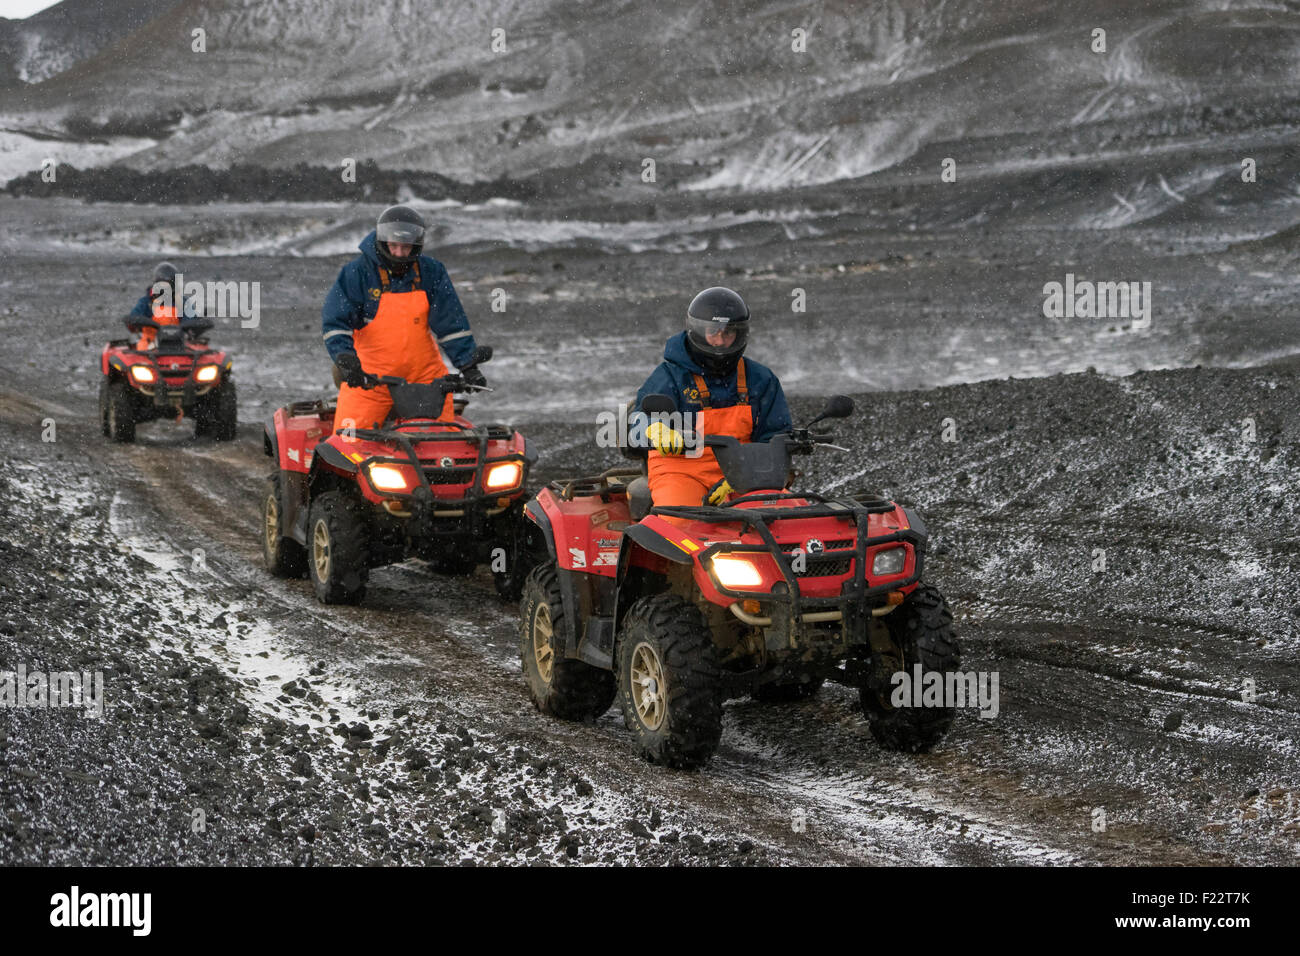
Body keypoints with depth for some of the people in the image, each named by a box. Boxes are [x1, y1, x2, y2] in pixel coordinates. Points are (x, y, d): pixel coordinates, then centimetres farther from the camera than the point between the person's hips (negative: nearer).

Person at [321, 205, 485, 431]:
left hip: (425, 374, 2)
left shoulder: (432, 272, 3)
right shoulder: (357, 272, -4)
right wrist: (346, 359, -26)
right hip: (368, 376, -2)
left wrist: (468, 366, -9)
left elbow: (451, 323, 1)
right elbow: (334, 323, -9)